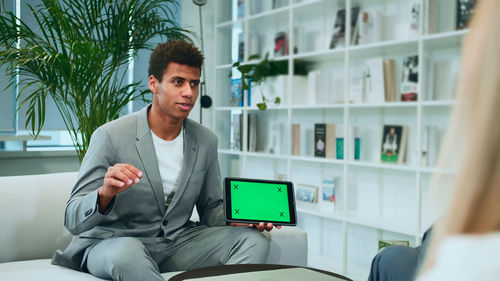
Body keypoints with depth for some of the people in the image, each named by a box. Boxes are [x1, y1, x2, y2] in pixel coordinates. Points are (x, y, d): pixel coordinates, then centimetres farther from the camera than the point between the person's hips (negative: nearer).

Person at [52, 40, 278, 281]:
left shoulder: (206, 141, 3)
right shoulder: (110, 136, -12)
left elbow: (211, 209, 14)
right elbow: (73, 221, -14)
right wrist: (105, 193, -36)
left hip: (177, 242, 5)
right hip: (115, 241, -5)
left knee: (253, 240, -17)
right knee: (127, 252, -41)